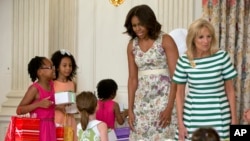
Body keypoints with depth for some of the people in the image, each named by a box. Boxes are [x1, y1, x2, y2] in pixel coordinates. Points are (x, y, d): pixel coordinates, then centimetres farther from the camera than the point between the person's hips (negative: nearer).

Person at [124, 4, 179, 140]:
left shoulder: (165, 41, -6)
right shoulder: (132, 45, 8)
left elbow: (176, 76, -10)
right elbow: (132, 78, 10)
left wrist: (169, 107, -16)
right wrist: (130, 109, 4)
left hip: (164, 98, -4)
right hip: (142, 100, 5)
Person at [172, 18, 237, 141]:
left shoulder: (222, 57, -5)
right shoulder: (184, 61, -3)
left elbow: (230, 90, 1)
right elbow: (180, 93, 4)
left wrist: (234, 119, 0)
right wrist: (180, 123, 0)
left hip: (219, 116, -1)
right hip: (193, 117, 1)